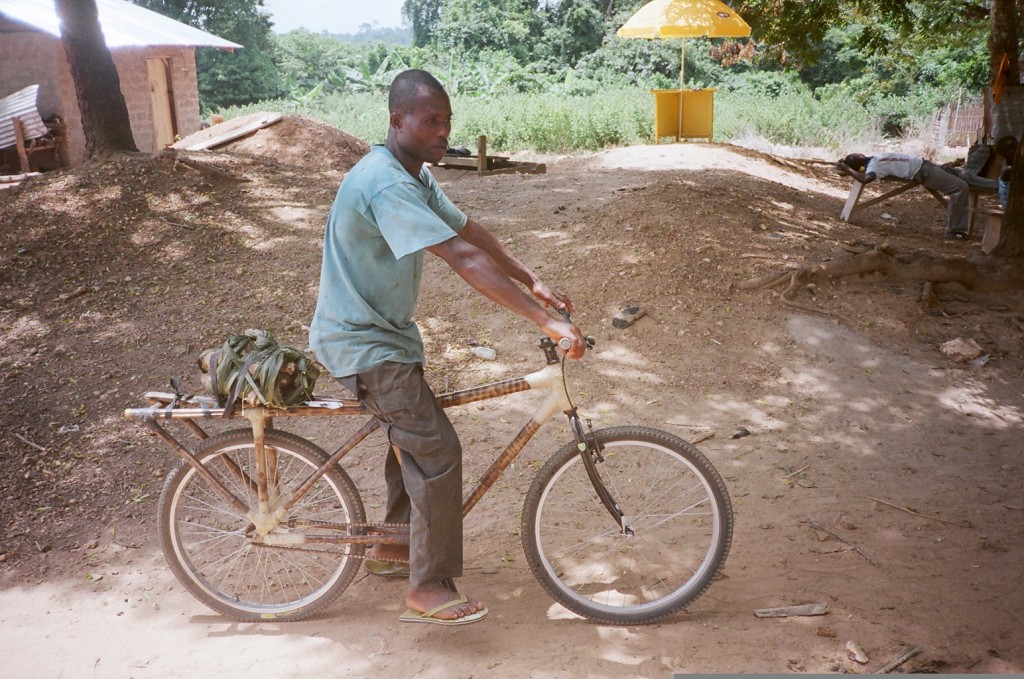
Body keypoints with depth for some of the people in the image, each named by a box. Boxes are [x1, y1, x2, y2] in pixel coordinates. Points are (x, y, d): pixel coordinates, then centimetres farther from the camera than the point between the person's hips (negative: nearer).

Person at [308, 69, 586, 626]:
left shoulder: (416, 176, 5)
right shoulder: (386, 184, -28)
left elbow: (469, 231, 10)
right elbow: (463, 259, -36)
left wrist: (532, 282, 0)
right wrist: (546, 321, -38)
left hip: (385, 332, 11)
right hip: (362, 344, -11)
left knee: (414, 439, 22)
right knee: (437, 450, -13)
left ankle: (391, 547, 40)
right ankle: (428, 590, -3)